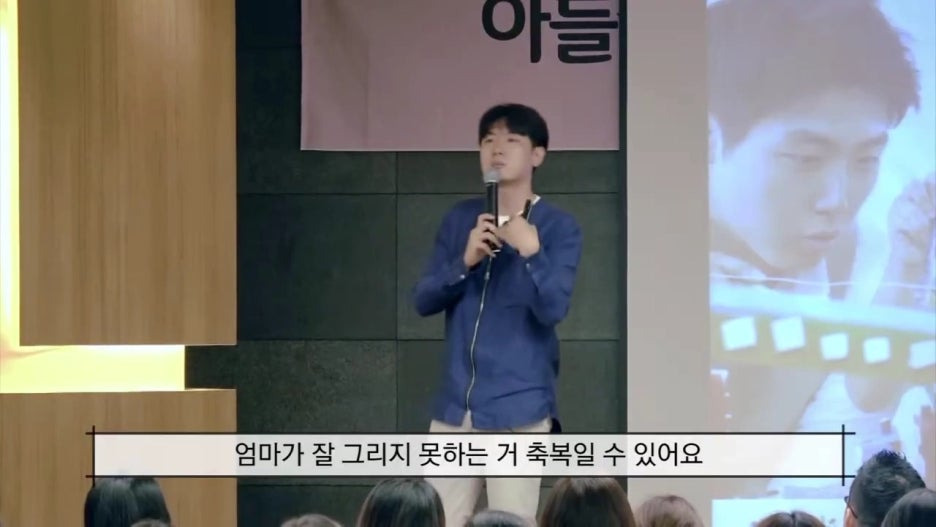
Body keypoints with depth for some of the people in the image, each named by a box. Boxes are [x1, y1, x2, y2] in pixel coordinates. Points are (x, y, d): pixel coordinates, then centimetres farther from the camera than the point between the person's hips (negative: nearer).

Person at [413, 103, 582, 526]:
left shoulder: (558, 227, -4)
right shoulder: (460, 219, 9)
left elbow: (552, 309, -14)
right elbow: (423, 300, 4)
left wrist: (531, 252, -29)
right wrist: (465, 261, -14)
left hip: (518, 405, -5)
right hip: (455, 402, 5)